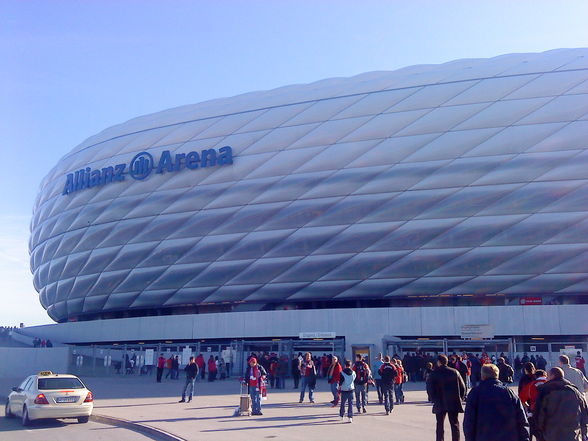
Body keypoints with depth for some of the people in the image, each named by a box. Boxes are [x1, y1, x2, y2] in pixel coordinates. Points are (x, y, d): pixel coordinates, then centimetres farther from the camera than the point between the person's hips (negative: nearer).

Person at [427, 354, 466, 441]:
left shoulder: (434, 373, -8)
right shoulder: (455, 372, -2)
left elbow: (429, 389, -8)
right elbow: (463, 387, 1)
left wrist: (434, 400, 4)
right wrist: (460, 399, 10)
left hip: (440, 404, -1)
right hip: (454, 403, 1)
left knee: (440, 425, 11)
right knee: (455, 424, 9)